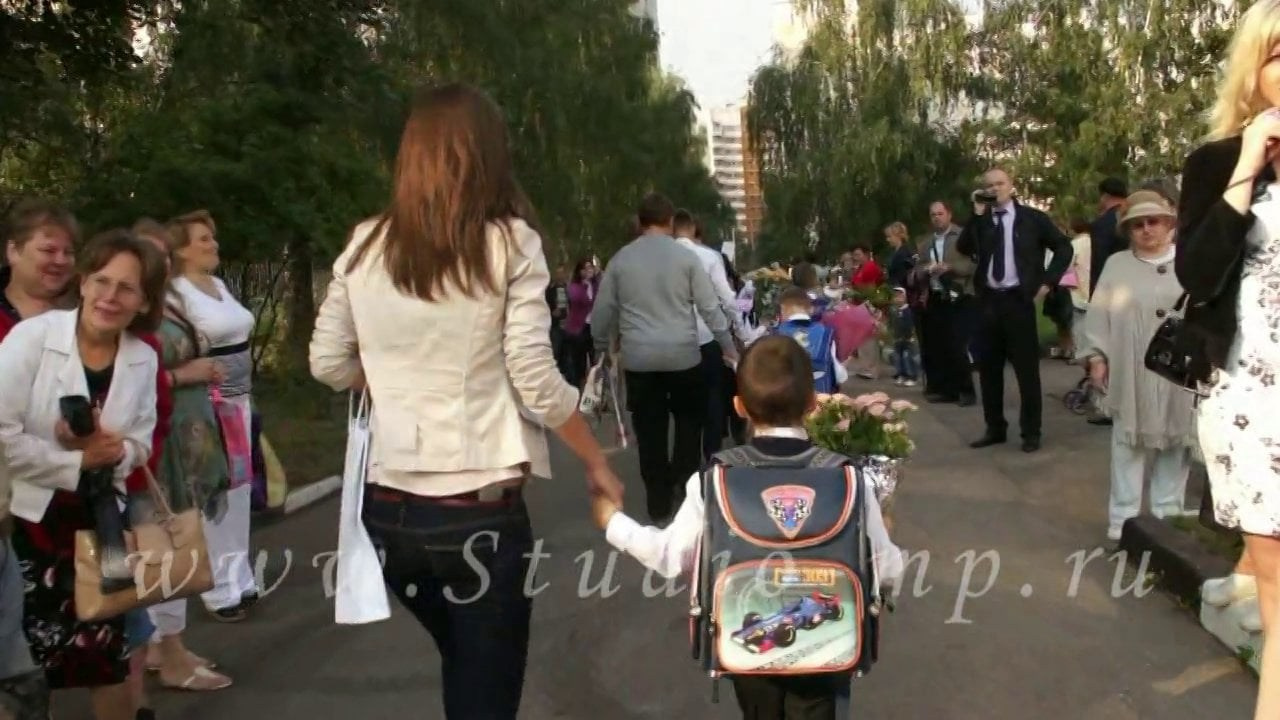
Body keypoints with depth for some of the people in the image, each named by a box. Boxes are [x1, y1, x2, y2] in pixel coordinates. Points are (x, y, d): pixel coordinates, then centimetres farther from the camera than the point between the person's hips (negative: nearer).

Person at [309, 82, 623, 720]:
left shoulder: (366, 247, 3)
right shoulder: (508, 243, -8)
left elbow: (329, 365, 10)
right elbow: (537, 384, -11)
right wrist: (598, 464, 3)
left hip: (390, 507, 4)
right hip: (481, 509, -4)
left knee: (461, 667, 29)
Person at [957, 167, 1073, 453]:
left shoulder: (1032, 217, 2)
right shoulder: (979, 219, 8)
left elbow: (1064, 247, 5)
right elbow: (963, 249, -8)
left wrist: (1047, 282, -3)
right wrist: (977, 214, -13)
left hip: (1019, 299, -3)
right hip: (988, 300, 3)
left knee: (1027, 368, 1)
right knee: (989, 368, 8)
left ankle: (1030, 432, 8)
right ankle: (995, 428, 19)